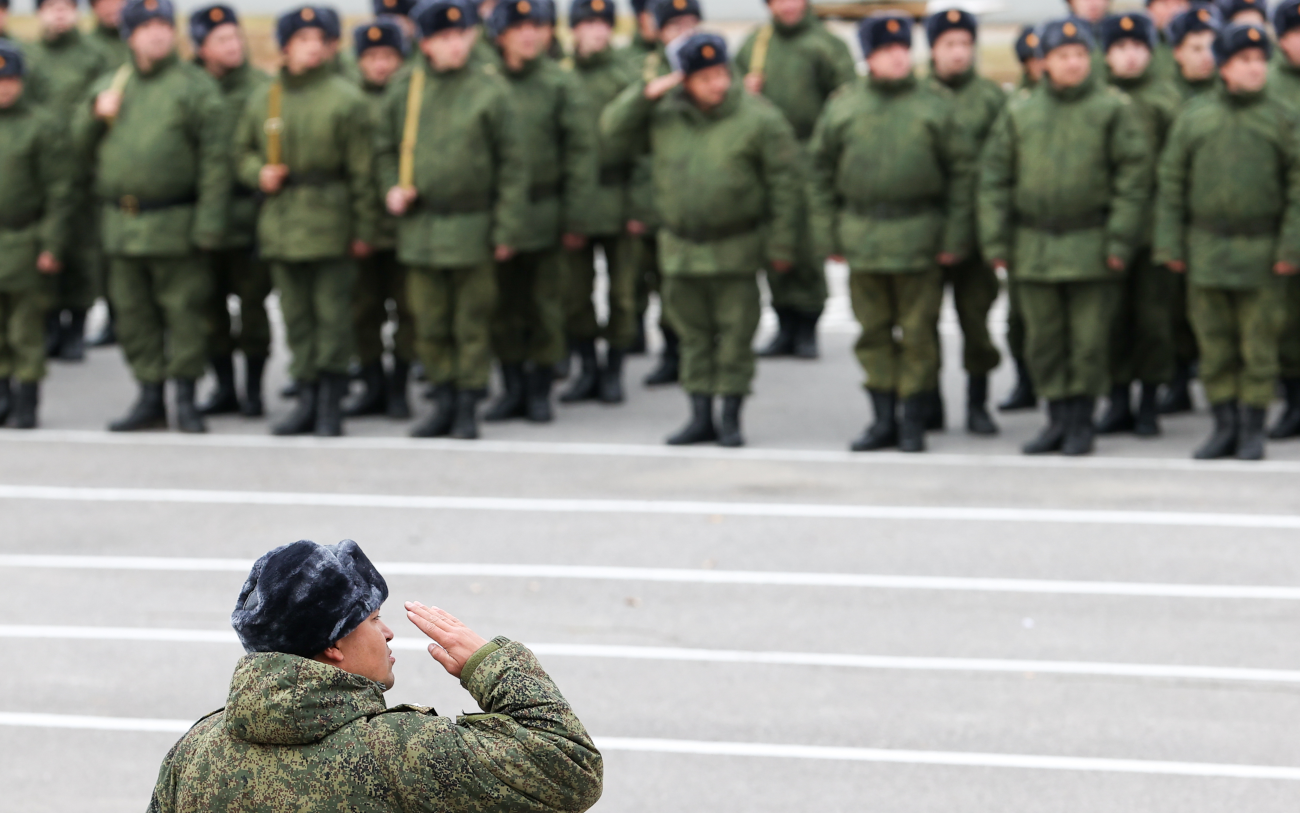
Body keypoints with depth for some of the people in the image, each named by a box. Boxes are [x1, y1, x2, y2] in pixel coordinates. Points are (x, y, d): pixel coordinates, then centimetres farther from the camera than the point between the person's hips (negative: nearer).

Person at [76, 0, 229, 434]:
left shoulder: (195, 86, -2)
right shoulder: (110, 85, 15)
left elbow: (215, 158, -7)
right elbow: (82, 142, 20)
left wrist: (208, 222, -14)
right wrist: (96, 113, -2)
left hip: (174, 224, -5)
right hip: (121, 226, 5)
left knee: (183, 312, -3)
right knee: (134, 316, 9)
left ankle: (186, 400, 5)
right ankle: (149, 399, 17)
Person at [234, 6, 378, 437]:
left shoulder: (345, 99, -4)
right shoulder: (263, 98, 9)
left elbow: (362, 171, -4)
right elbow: (243, 150, 21)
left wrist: (363, 228, -6)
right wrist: (259, 173, -2)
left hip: (329, 222, -4)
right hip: (280, 221, 4)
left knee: (332, 313, -3)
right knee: (296, 315, 9)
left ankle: (331, 406, 3)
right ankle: (307, 400, 18)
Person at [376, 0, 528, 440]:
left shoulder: (490, 90, -5)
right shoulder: (405, 90, 5)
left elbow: (512, 162, -3)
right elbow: (385, 148, 17)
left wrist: (508, 227, -6)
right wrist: (392, 188, -1)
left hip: (472, 226, -3)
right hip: (419, 228, 3)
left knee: (472, 323, 3)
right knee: (429, 324, 8)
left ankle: (468, 407, 11)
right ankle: (444, 401, 21)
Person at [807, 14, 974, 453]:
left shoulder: (935, 104, 2)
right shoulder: (843, 106, 7)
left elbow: (963, 169, 2)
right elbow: (821, 171, 11)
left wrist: (955, 236, -3)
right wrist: (826, 234, 5)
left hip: (919, 238, -2)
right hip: (861, 234, 2)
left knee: (918, 333, 0)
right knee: (874, 332, 7)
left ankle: (914, 421, 9)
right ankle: (883, 420, 17)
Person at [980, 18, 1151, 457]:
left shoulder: (1114, 109, -2)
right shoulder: (1019, 110, 7)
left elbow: (1134, 176, -4)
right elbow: (994, 176, 8)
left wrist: (1120, 241, -10)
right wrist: (995, 240, 2)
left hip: (1092, 246, -3)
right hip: (1034, 248, 3)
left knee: (1088, 341, 0)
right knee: (1043, 340, 7)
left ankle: (1081, 424, 11)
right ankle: (1058, 420, 19)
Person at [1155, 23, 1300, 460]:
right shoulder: (1194, 118, 6)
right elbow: (1171, 183, 7)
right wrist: (1169, 244, 2)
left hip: (1261, 252, -2)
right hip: (1206, 249, 2)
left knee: (1259, 345, 0)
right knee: (1215, 344, 5)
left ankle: (1253, 430, 8)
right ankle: (1224, 427, 14)